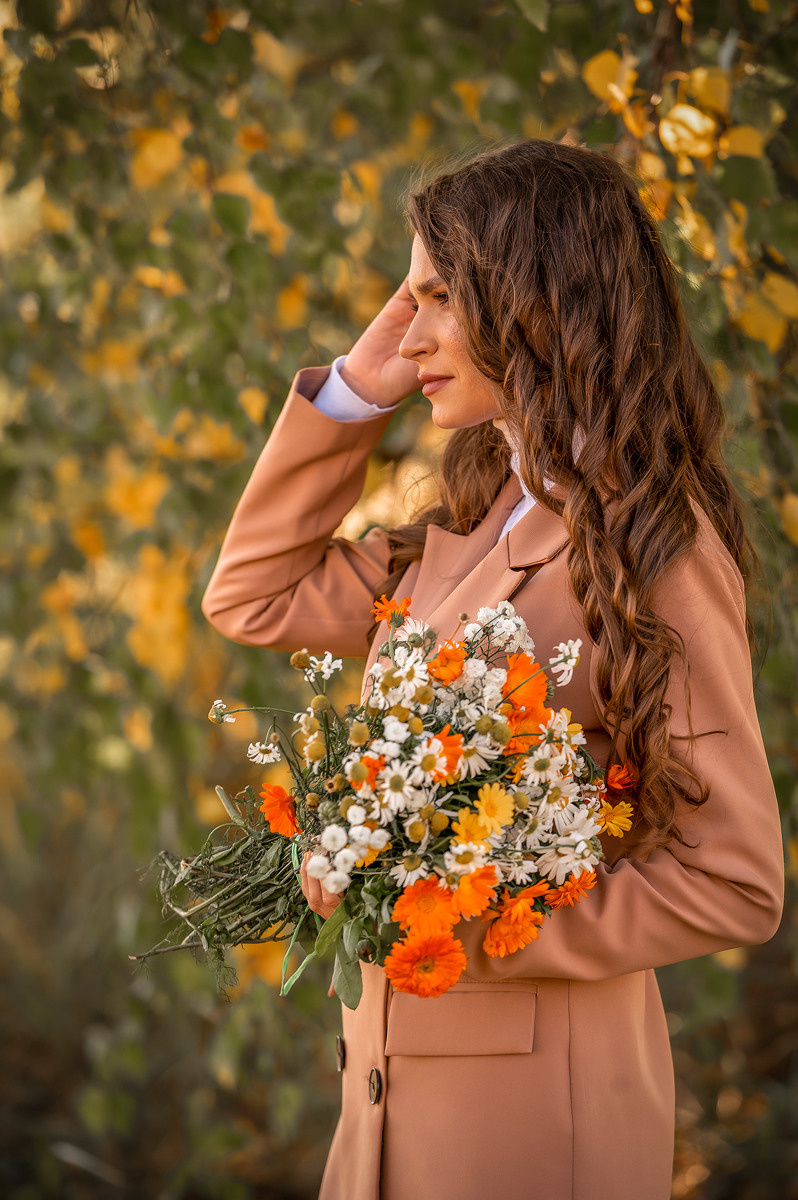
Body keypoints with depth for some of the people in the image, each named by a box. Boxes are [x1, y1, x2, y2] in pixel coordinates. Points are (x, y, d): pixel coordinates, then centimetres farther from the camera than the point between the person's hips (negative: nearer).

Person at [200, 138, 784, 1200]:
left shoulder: (654, 545, -17)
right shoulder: (478, 521, 8)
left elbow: (736, 884, -17)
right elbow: (254, 598, 14)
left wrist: (464, 925, -19)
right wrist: (354, 388, 6)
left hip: (531, 1102, -7)